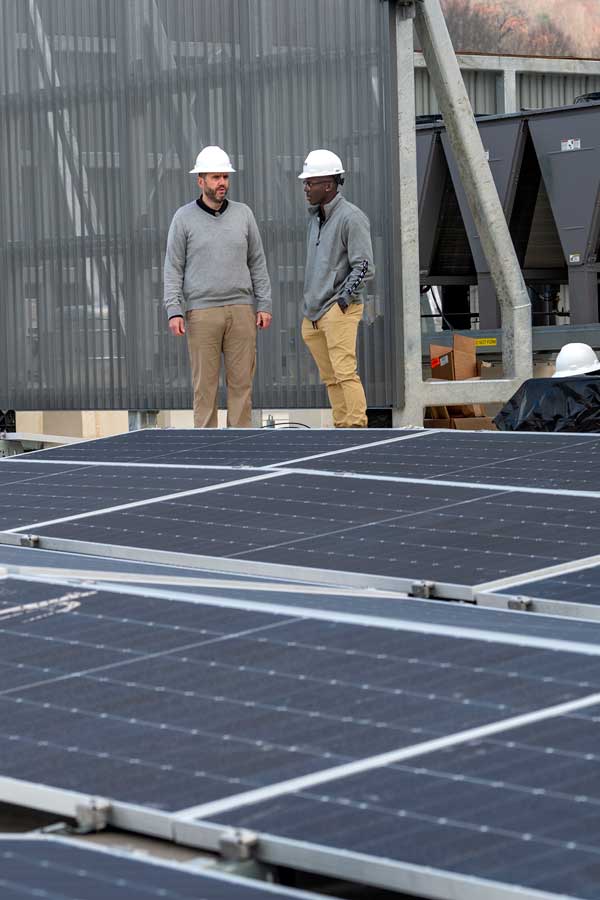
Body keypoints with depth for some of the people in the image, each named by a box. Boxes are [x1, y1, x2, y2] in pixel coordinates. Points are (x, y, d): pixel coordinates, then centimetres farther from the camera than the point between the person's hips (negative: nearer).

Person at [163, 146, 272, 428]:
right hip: (201, 312, -2)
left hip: (241, 309, 2)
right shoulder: (184, 217, 3)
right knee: (205, 383, -1)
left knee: (241, 381, 2)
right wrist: (174, 311, -7)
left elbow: (257, 263, 13)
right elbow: (173, 268, 2)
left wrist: (264, 304, 7)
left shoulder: (243, 214, 10)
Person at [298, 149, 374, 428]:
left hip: (339, 311, -8)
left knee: (345, 373, -15)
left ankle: (357, 428, -15)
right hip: (312, 314, 8)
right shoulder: (314, 217, 17)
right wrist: (311, 307, 17)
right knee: (330, 378, 7)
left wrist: (342, 299, -14)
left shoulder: (351, 217, -9)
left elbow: (364, 266, -11)